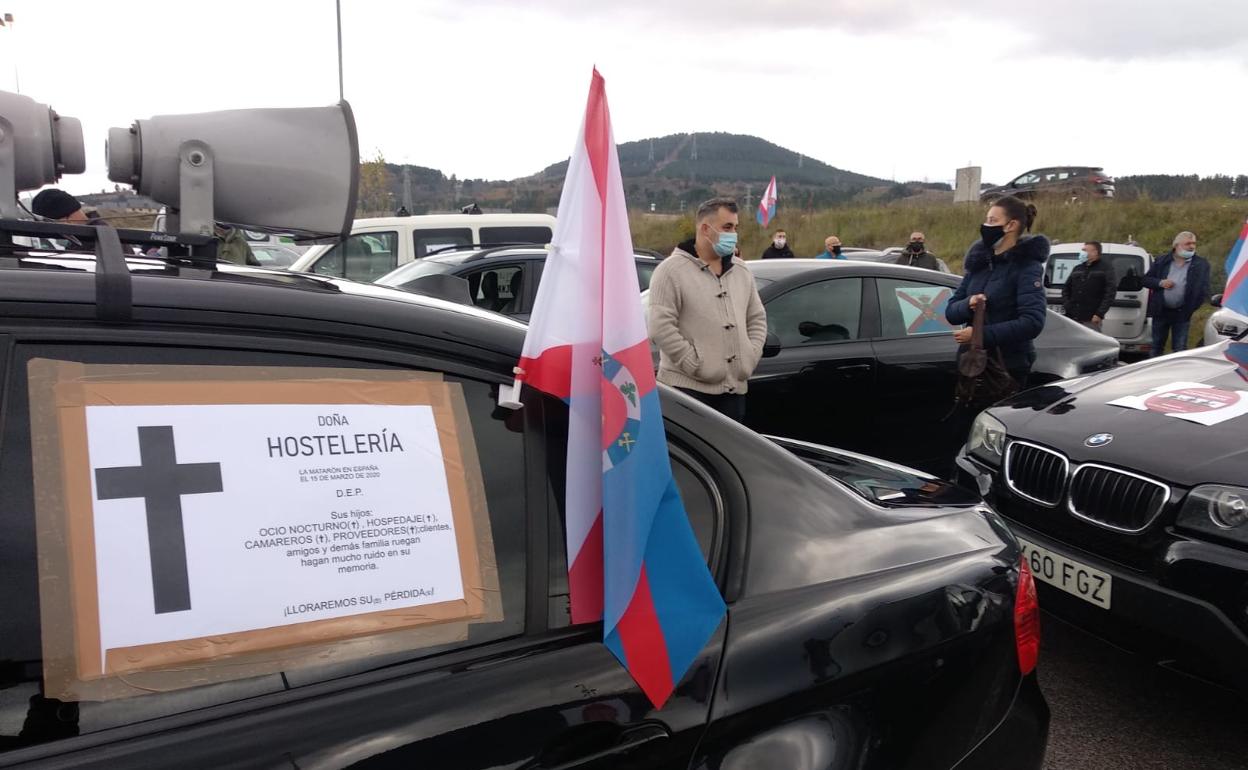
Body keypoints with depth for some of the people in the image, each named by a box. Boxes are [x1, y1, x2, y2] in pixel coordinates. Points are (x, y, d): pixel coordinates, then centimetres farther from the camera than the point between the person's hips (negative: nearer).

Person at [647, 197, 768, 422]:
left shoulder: (741, 271, 16)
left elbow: (757, 318, 21)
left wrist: (751, 356, 5)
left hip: (734, 387, 7)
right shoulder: (672, 270, -7)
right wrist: (695, 364, -16)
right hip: (688, 387, -6)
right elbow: (660, 327, -15)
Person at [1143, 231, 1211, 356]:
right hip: (1161, 312, 1)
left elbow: (1204, 288, 0)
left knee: (1180, 348, 1)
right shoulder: (1161, 261, 4)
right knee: (1157, 346, 12)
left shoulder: (1201, 264, 1)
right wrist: (1160, 282, -12)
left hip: (1182, 313, -1)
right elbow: (1145, 279, 7)